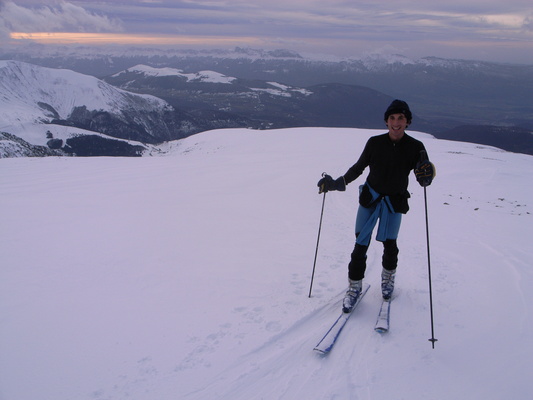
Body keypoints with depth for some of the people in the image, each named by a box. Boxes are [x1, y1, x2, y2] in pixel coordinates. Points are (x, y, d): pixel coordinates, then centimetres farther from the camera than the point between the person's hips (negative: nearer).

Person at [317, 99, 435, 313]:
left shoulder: (415, 147, -9)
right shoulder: (375, 143, -7)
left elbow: (423, 181, -10)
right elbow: (358, 167, 6)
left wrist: (426, 175, -34)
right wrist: (337, 183, 1)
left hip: (394, 203, 0)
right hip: (370, 197, 0)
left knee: (389, 244, 7)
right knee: (361, 244, -2)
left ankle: (388, 277, 38)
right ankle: (354, 287, 14)